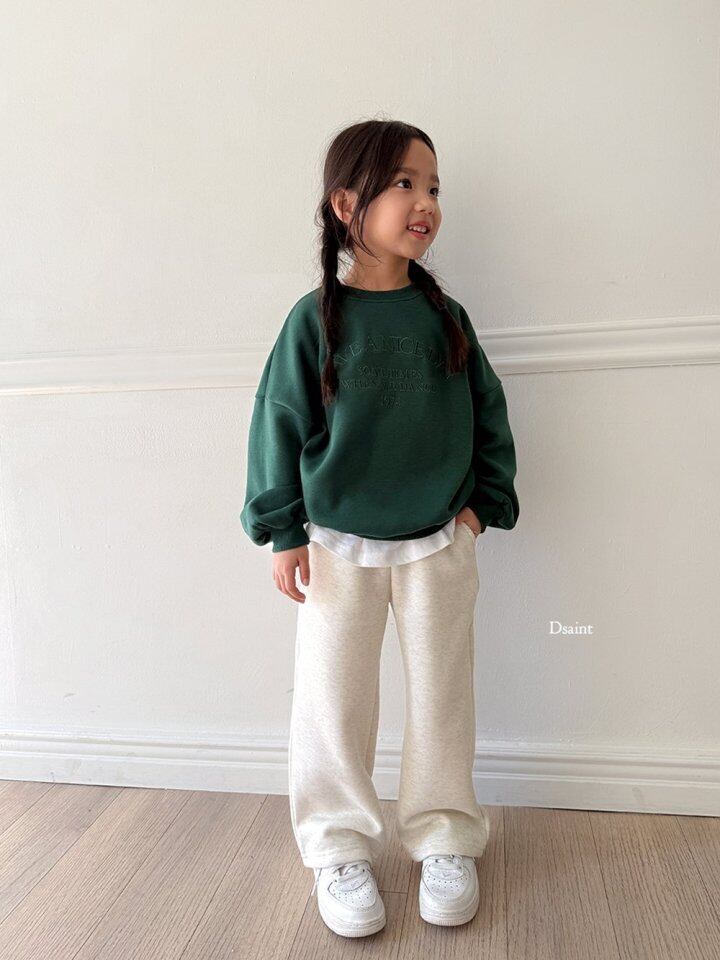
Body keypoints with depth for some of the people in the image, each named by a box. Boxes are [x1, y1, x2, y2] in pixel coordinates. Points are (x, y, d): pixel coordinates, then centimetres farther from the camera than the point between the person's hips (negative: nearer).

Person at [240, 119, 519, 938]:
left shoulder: (445, 316, 0)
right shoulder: (316, 318, -8)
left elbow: (488, 411, 8)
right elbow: (279, 422, -5)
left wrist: (484, 499, 1)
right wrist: (283, 531, -6)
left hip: (439, 543, 2)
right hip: (339, 545, -2)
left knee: (442, 695, 12)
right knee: (332, 700, 7)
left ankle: (444, 837, 33)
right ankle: (341, 846, 28)